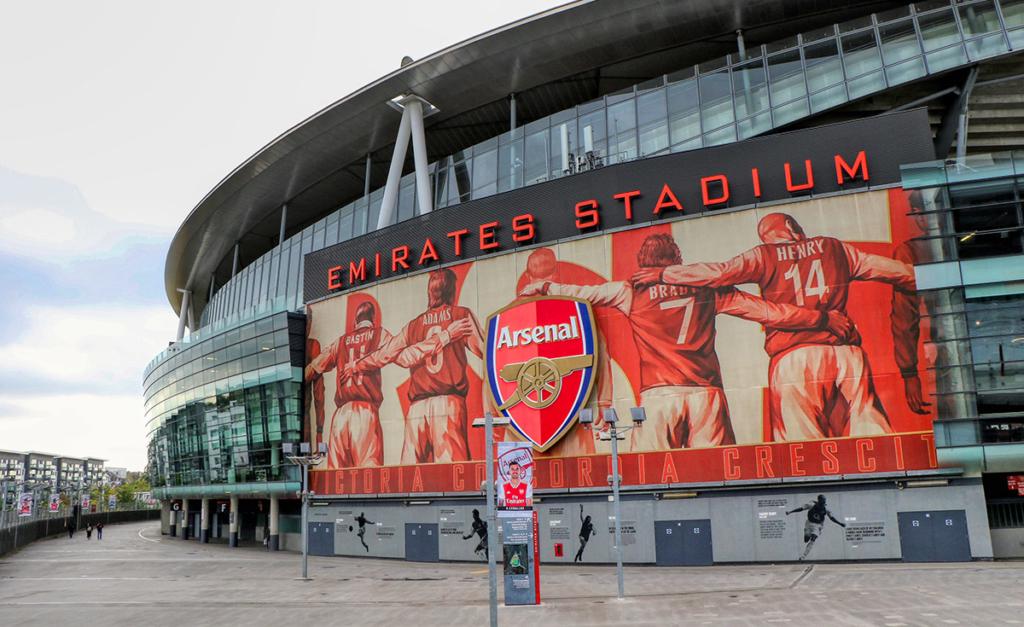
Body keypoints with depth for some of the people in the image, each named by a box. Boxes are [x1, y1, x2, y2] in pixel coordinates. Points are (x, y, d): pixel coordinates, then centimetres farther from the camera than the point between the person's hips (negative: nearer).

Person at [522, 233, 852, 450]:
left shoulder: (632, 292, 7)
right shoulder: (705, 286, 11)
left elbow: (581, 292, 15)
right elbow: (764, 310, 11)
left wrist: (543, 287, 33)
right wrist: (822, 318, 20)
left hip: (659, 395, -1)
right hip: (706, 392, 2)